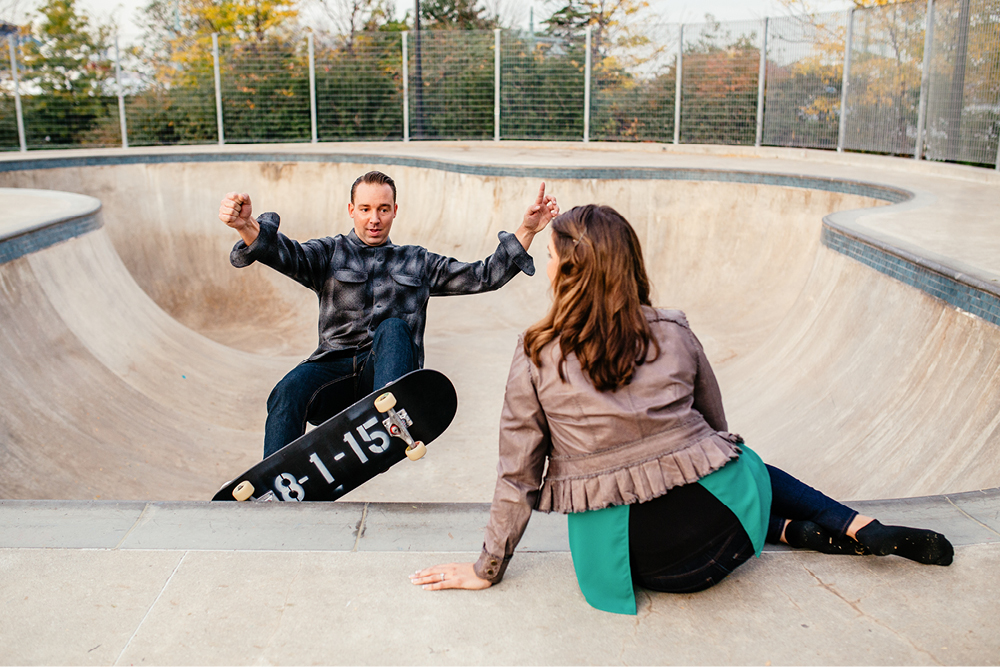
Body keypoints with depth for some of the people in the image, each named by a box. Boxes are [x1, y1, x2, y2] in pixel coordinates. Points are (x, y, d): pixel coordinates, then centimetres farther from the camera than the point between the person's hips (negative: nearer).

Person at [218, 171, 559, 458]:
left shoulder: (418, 262, 23)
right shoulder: (329, 253, 18)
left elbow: (485, 275, 16)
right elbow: (286, 254, -4)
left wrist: (526, 230, 4)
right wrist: (247, 226, -26)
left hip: (387, 369, 0)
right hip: (335, 366, 0)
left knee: (392, 328, -32)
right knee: (290, 390, -32)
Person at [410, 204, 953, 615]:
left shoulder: (536, 357, -10)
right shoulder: (673, 333, -4)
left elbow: (517, 475, -7)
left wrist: (486, 570, 5)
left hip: (629, 559, 0)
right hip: (713, 531, 1)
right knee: (748, 468, 35)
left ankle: (795, 532, 11)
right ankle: (864, 531, 19)